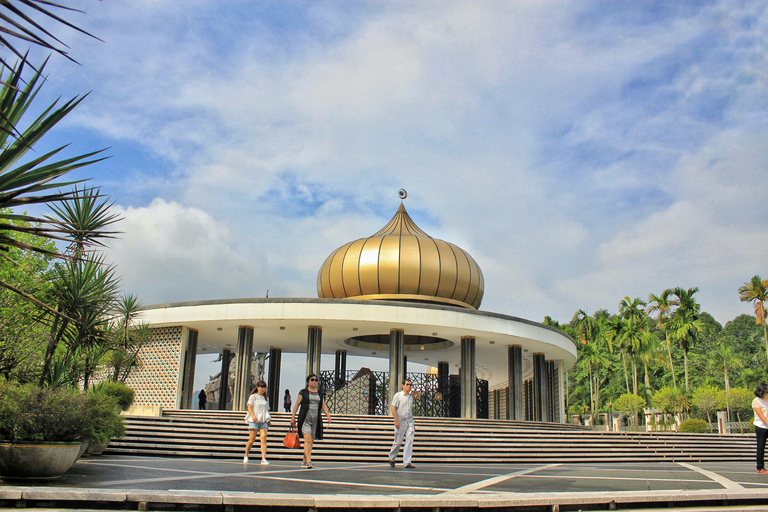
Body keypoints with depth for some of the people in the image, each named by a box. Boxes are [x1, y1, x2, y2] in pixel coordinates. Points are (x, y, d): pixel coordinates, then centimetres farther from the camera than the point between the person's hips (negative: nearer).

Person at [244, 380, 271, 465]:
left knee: (263, 438, -14)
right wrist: (253, 416, -21)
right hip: (254, 421, -3)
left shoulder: (265, 398, 18)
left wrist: (269, 420, 14)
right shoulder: (253, 397, 4)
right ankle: (246, 456, 23)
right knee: (252, 440, 0)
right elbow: (249, 407, -6)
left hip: (264, 421, 3)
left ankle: (263, 459, -20)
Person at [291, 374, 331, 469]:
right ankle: (308, 461, -23)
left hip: (316, 419, 5)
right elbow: (297, 404, 4)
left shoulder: (319, 394, 17)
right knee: (308, 439, -18)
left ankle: (304, 462, 15)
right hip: (305, 418, -5)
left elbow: (323, 406, 14)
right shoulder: (303, 392, 4)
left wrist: (327, 414, -4)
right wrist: (293, 417, -1)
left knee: (311, 441, 5)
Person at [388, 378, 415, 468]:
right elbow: (393, 408, -9)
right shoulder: (398, 395, -3)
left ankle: (407, 462, -6)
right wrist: (396, 421, -17)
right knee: (398, 442, 1)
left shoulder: (411, 397, 15)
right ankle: (391, 458, 23)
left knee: (410, 441, -6)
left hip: (409, 421, 5)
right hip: (400, 422, -5)